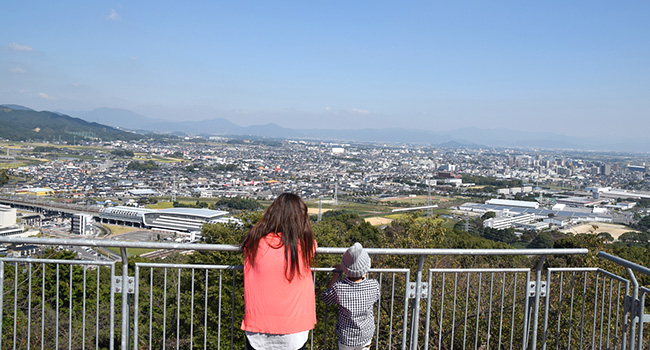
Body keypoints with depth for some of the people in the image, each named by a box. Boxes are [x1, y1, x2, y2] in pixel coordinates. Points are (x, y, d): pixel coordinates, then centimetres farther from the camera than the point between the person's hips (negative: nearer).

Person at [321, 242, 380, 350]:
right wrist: (364, 276, 3)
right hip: (366, 335, 2)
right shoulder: (374, 286, -24)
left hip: (346, 336, -1)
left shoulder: (338, 289, -28)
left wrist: (336, 276, -3)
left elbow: (325, 298, -6)